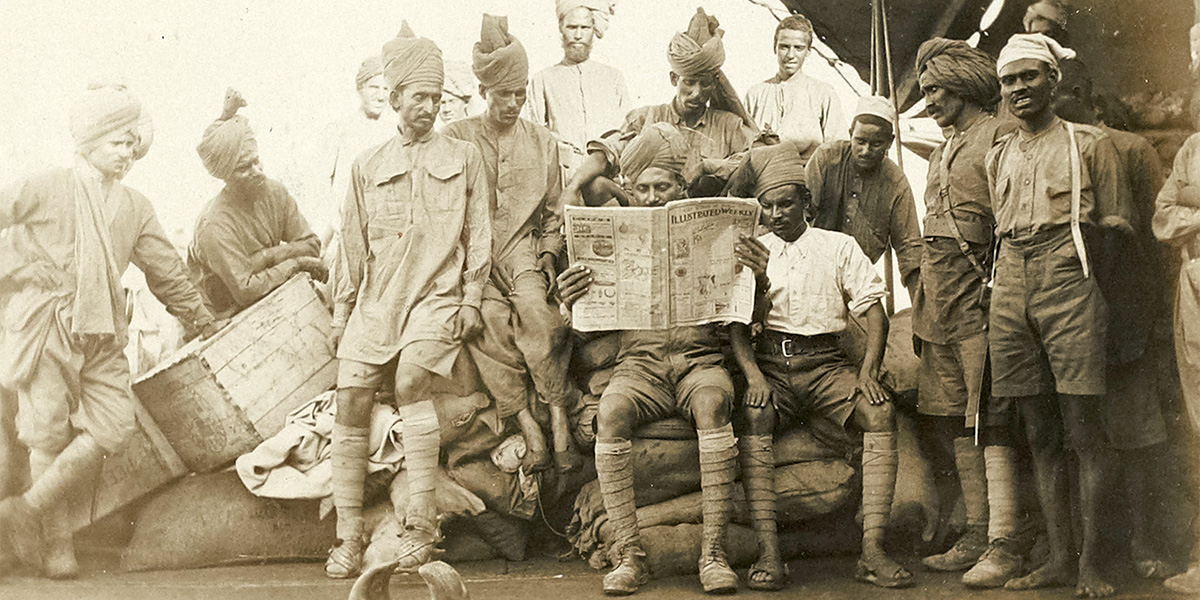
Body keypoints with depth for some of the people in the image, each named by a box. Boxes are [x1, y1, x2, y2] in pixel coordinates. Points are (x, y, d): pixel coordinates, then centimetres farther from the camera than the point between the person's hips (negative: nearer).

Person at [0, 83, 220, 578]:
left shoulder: (135, 207, 15)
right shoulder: (48, 189, 0)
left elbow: (167, 272, 21)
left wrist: (205, 325, 24)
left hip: (102, 337, 4)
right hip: (46, 328, -4)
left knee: (114, 425, -12)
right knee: (49, 435, -3)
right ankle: (56, 545, 9)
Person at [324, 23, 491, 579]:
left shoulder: (464, 158, 11)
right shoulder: (368, 165, 16)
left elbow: (478, 236, 9)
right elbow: (353, 245, 19)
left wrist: (471, 301, 0)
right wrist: (341, 312, 15)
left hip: (436, 294, -3)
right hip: (375, 299, 3)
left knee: (411, 381, -29)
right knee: (351, 403, -10)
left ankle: (420, 523, -24)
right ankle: (348, 537, -2)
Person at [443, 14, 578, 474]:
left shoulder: (542, 142, 15)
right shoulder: (456, 139, 8)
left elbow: (555, 213, 17)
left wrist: (546, 259, 0)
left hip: (524, 247, 1)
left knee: (533, 303, -33)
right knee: (488, 315, -32)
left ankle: (557, 417, -30)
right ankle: (529, 428, -30)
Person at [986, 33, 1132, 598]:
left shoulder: (1089, 143, 7)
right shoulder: (998, 155, 20)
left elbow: (1119, 222, 7)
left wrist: (1096, 230, -11)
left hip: (1069, 283, -5)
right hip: (1011, 291, 5)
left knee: (1083, 429, -8)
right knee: (1039, 433, 5)